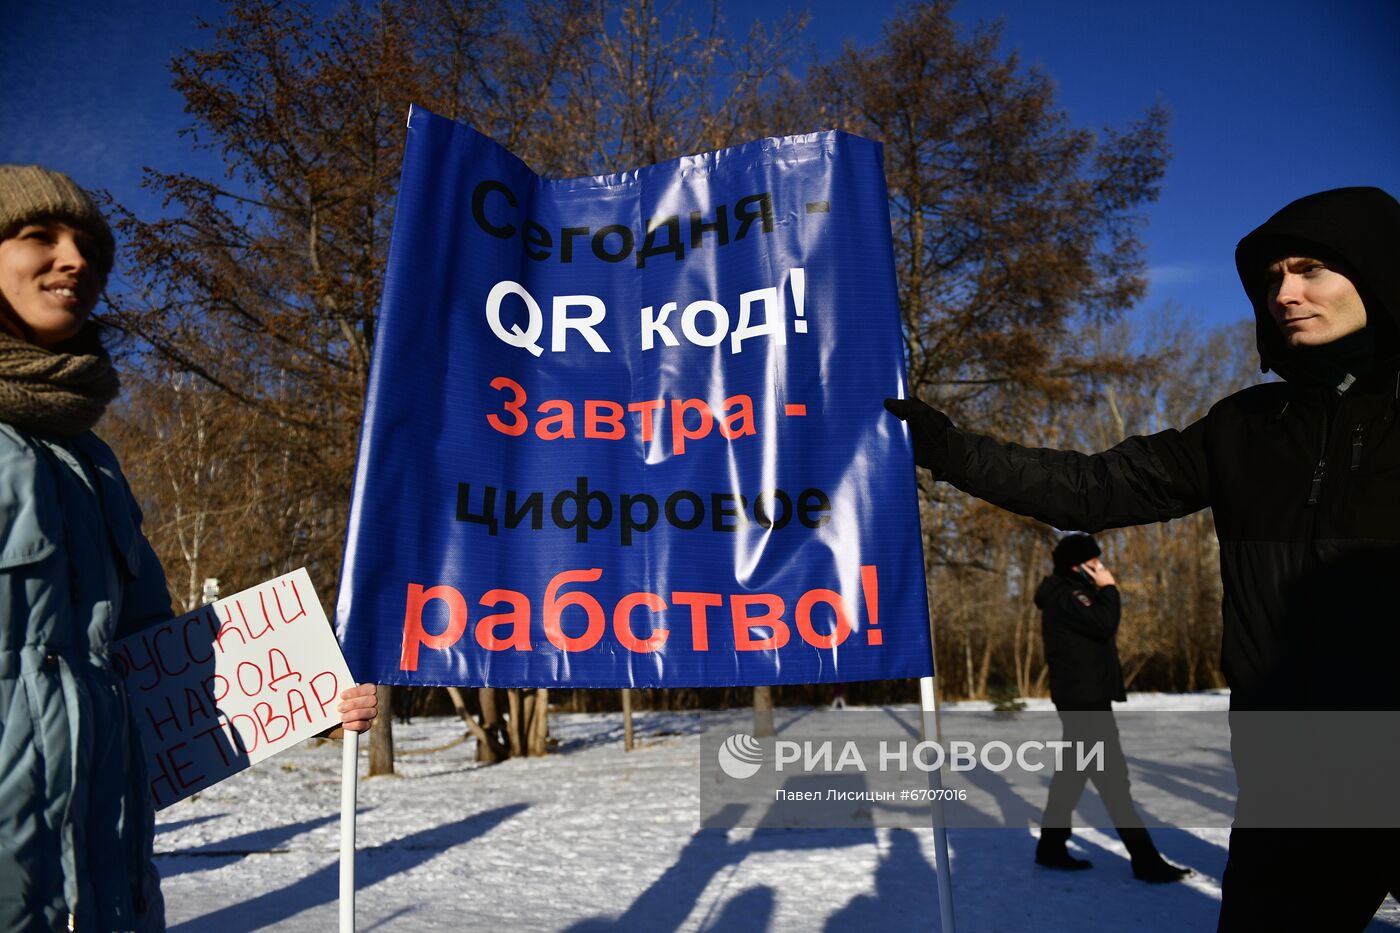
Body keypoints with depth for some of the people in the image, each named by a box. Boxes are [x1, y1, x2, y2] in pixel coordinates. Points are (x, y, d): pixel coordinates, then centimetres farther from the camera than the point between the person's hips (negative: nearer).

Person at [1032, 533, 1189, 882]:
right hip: (1083, 697, -11)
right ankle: (1146, 860, -7)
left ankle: (1051, 848, 19)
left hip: (1084, 696, 11)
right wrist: (1108, 589, -15)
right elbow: (1104, 625, -26)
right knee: (1111, 774, -9)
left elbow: (1099, 631, 18)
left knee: (1073, 771, 13)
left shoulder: (1073, 593, 19)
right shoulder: (1064, 596, -14)